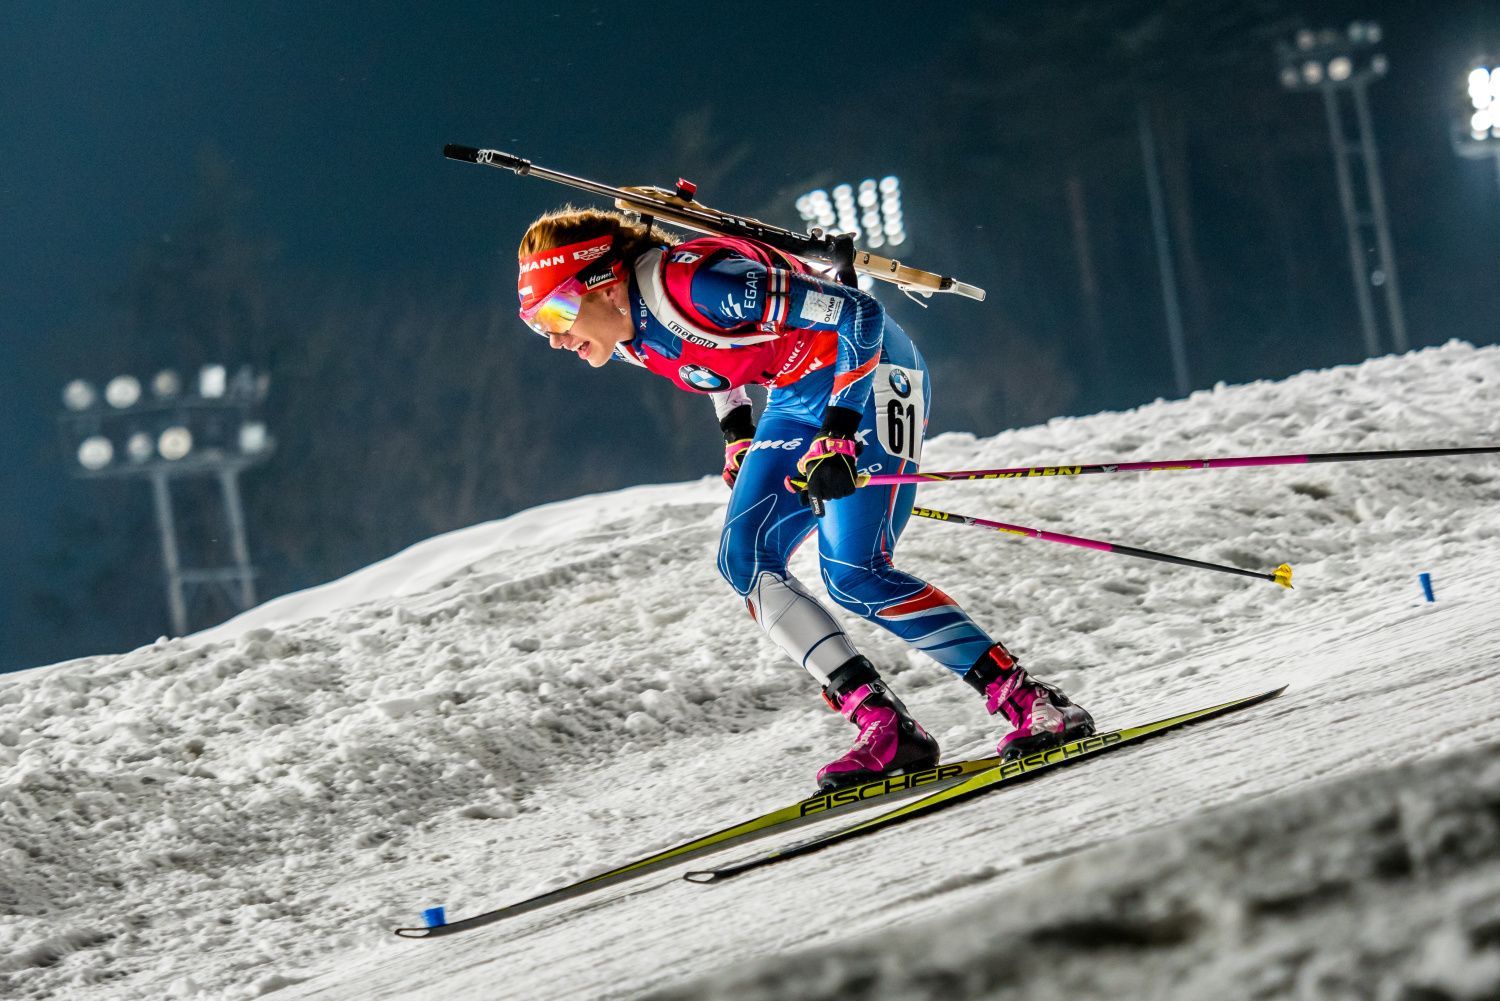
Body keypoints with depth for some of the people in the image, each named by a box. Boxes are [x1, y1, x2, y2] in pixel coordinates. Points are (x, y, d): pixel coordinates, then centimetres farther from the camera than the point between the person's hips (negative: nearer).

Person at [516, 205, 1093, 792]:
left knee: (853, 573, -20)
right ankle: (887, 729, -10)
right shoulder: (626, 341, -2)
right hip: (798, 401, 9)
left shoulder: (696, 282, -29)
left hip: (868, 374, -9)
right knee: (746, 560, -5)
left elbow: (859, 314, -28)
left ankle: (1037, 707, -17)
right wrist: (737, 436, 18)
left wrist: (838, 436, -30)